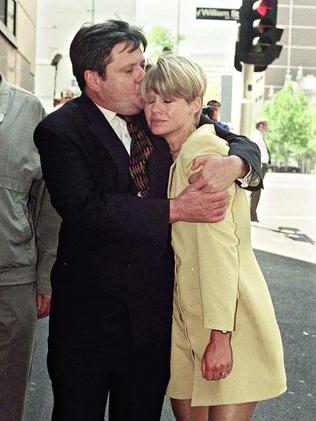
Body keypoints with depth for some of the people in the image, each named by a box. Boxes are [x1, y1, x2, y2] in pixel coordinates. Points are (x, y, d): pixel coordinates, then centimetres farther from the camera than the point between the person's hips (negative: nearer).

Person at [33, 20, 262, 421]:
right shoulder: (59, 131, -9)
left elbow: (242, 143, 7)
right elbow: (85, 209, -23)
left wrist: (233, 163, -17)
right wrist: (176, 209, -23)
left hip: (154, 313, 4)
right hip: (88, 316, -4)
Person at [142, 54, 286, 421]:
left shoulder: (203, 149, -14)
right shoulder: (174, 158, 15)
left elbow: (219, 243, -21)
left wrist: (219, 335, -23)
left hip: (228, 321, -8)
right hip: (185, 315, 8)